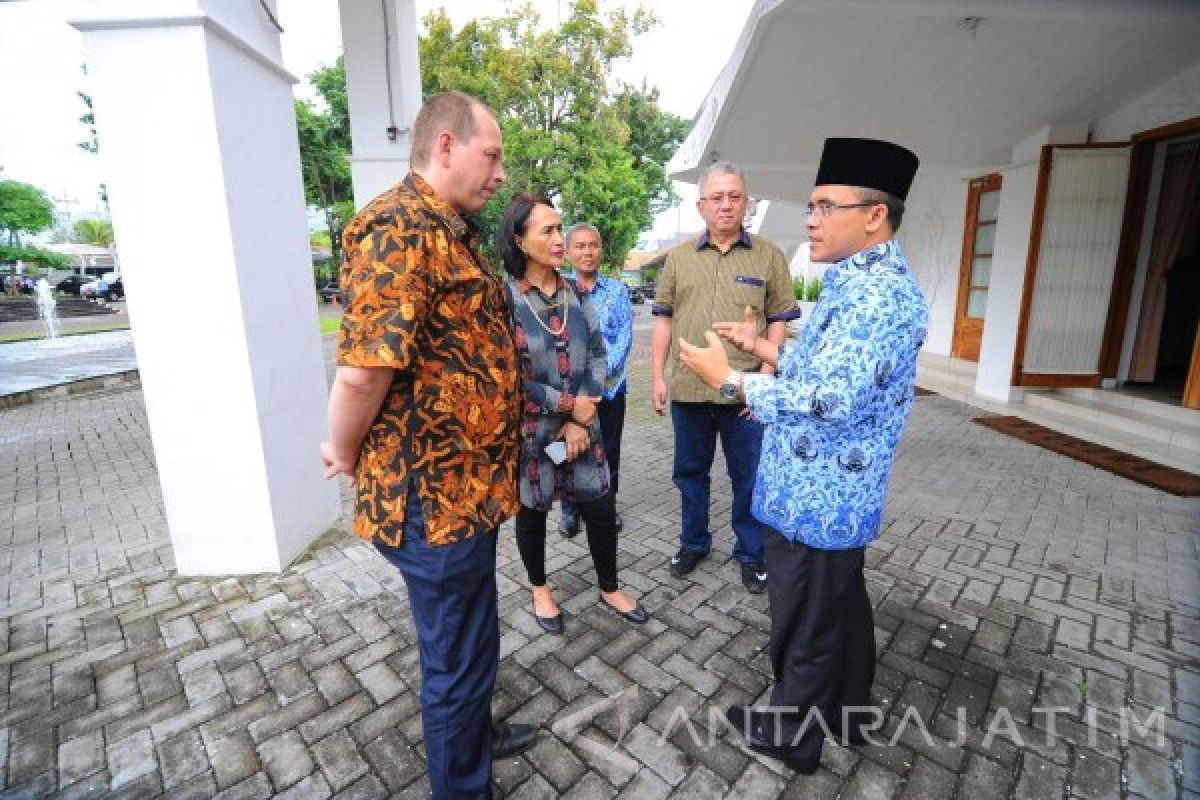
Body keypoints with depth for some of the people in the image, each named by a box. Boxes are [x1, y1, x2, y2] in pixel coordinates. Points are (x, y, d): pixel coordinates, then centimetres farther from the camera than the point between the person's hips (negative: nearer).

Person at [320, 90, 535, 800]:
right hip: (435, 491, -10)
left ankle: (474, 734, 53)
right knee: (459, 655, 11)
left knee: (469, 638, 28)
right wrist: (345, 454, -10)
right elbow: (363, 370, -28)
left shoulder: (452, 230, 14)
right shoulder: (400, 229, -20)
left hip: (466, 480, 10)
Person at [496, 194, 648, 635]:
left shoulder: (576, 293, 2)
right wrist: (569, 406, -14)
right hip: (528, 429, -3)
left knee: (602, 509, 9)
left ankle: (609, 588, 34)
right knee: (532, 510, 14)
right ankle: (540, 590, 40)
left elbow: (598, 355, 0)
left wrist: (580, 421, -10)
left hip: (582, 425, 4)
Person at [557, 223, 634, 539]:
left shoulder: (618, 290, 6)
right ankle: (570, 509, 22)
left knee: (608, 449, 10)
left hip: (609, 384, 1)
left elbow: (624, 337, -2)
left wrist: (603, 371, -16)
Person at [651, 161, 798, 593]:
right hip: (688, 389, 2)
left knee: (749, 477, 10)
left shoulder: (768, 256, 2)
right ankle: (693, 542, 35)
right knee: (690, 472, 15)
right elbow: (664, 318, 7)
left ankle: (751, 553, 30)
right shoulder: (678, 256, 7)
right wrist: (657, 375, 2)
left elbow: (779, 321, 0)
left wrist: (764, 375, -9)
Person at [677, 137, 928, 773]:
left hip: (815, 497, -10)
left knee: (806, 626, 10)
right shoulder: (860, 282, 11)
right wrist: (763, 348, 10)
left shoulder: (878, 294, -23)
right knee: (843, 605, 25)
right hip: (833, 492, 11)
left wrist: (729, 378, -23)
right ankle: (848, 713, 46)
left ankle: (791, 734, 32)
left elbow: (830, 401, -31)